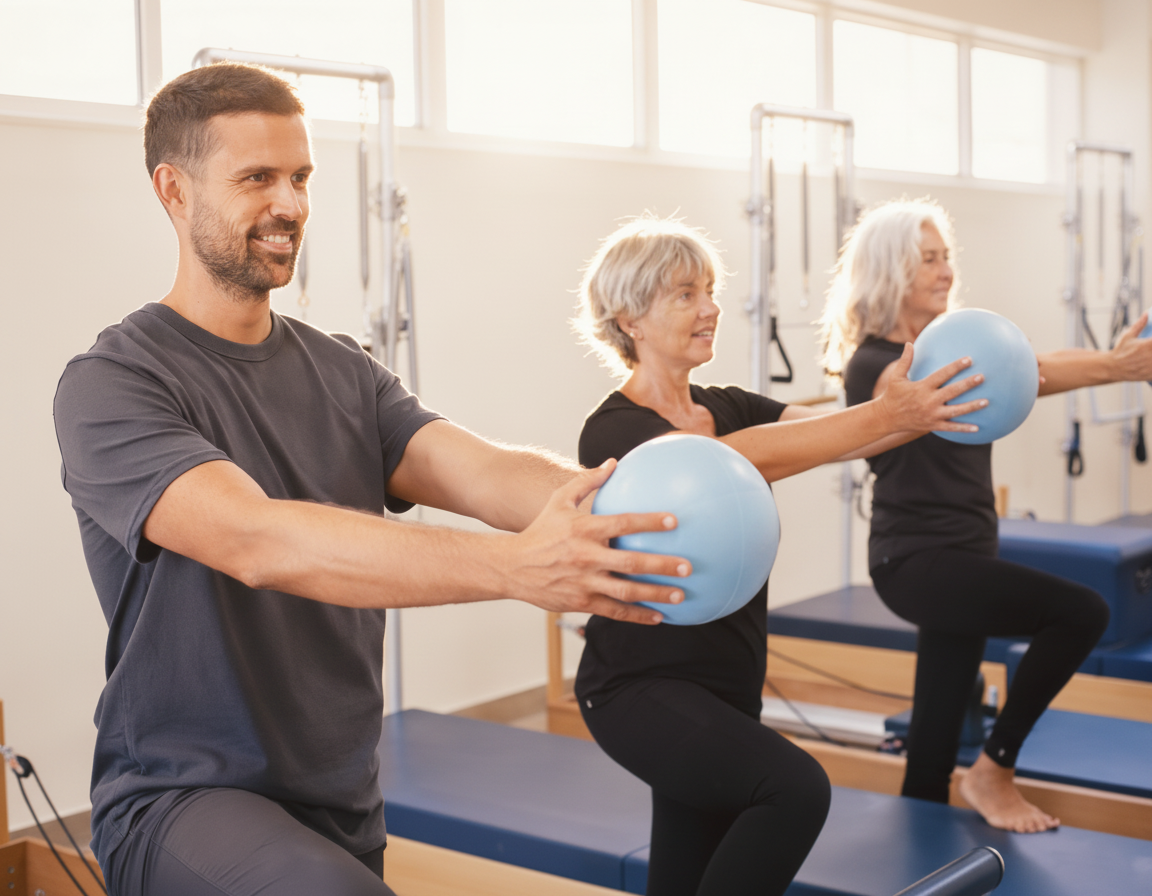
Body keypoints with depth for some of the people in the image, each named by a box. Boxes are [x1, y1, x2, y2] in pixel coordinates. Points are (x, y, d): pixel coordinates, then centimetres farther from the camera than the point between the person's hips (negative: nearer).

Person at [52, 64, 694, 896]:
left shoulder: (343, 371, 8)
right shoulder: (111, 386, -12)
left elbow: (475, 468, -11)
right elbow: (256, 541, -29)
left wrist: (620, 509, -32)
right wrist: (518, 565, -41)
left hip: (342, 806, 6)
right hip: (183, 800, -6)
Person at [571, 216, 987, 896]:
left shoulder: (728, 407, 8)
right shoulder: (615, 431, -14)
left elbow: (830, 432, -7)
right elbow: (743, 458, -29)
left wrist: (925, 409, -26)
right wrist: (890, 416, -32)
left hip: (727, 688, 7)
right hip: (641, 688, -7)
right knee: (795, 787, -29)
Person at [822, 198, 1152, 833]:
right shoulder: (871, 364, -12)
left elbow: (1024, 370, -1)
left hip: (963, 558, 8)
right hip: (913, 561, -8)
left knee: (934, 744, 9)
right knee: (1080, 612, -20)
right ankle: (995, 770, -7)